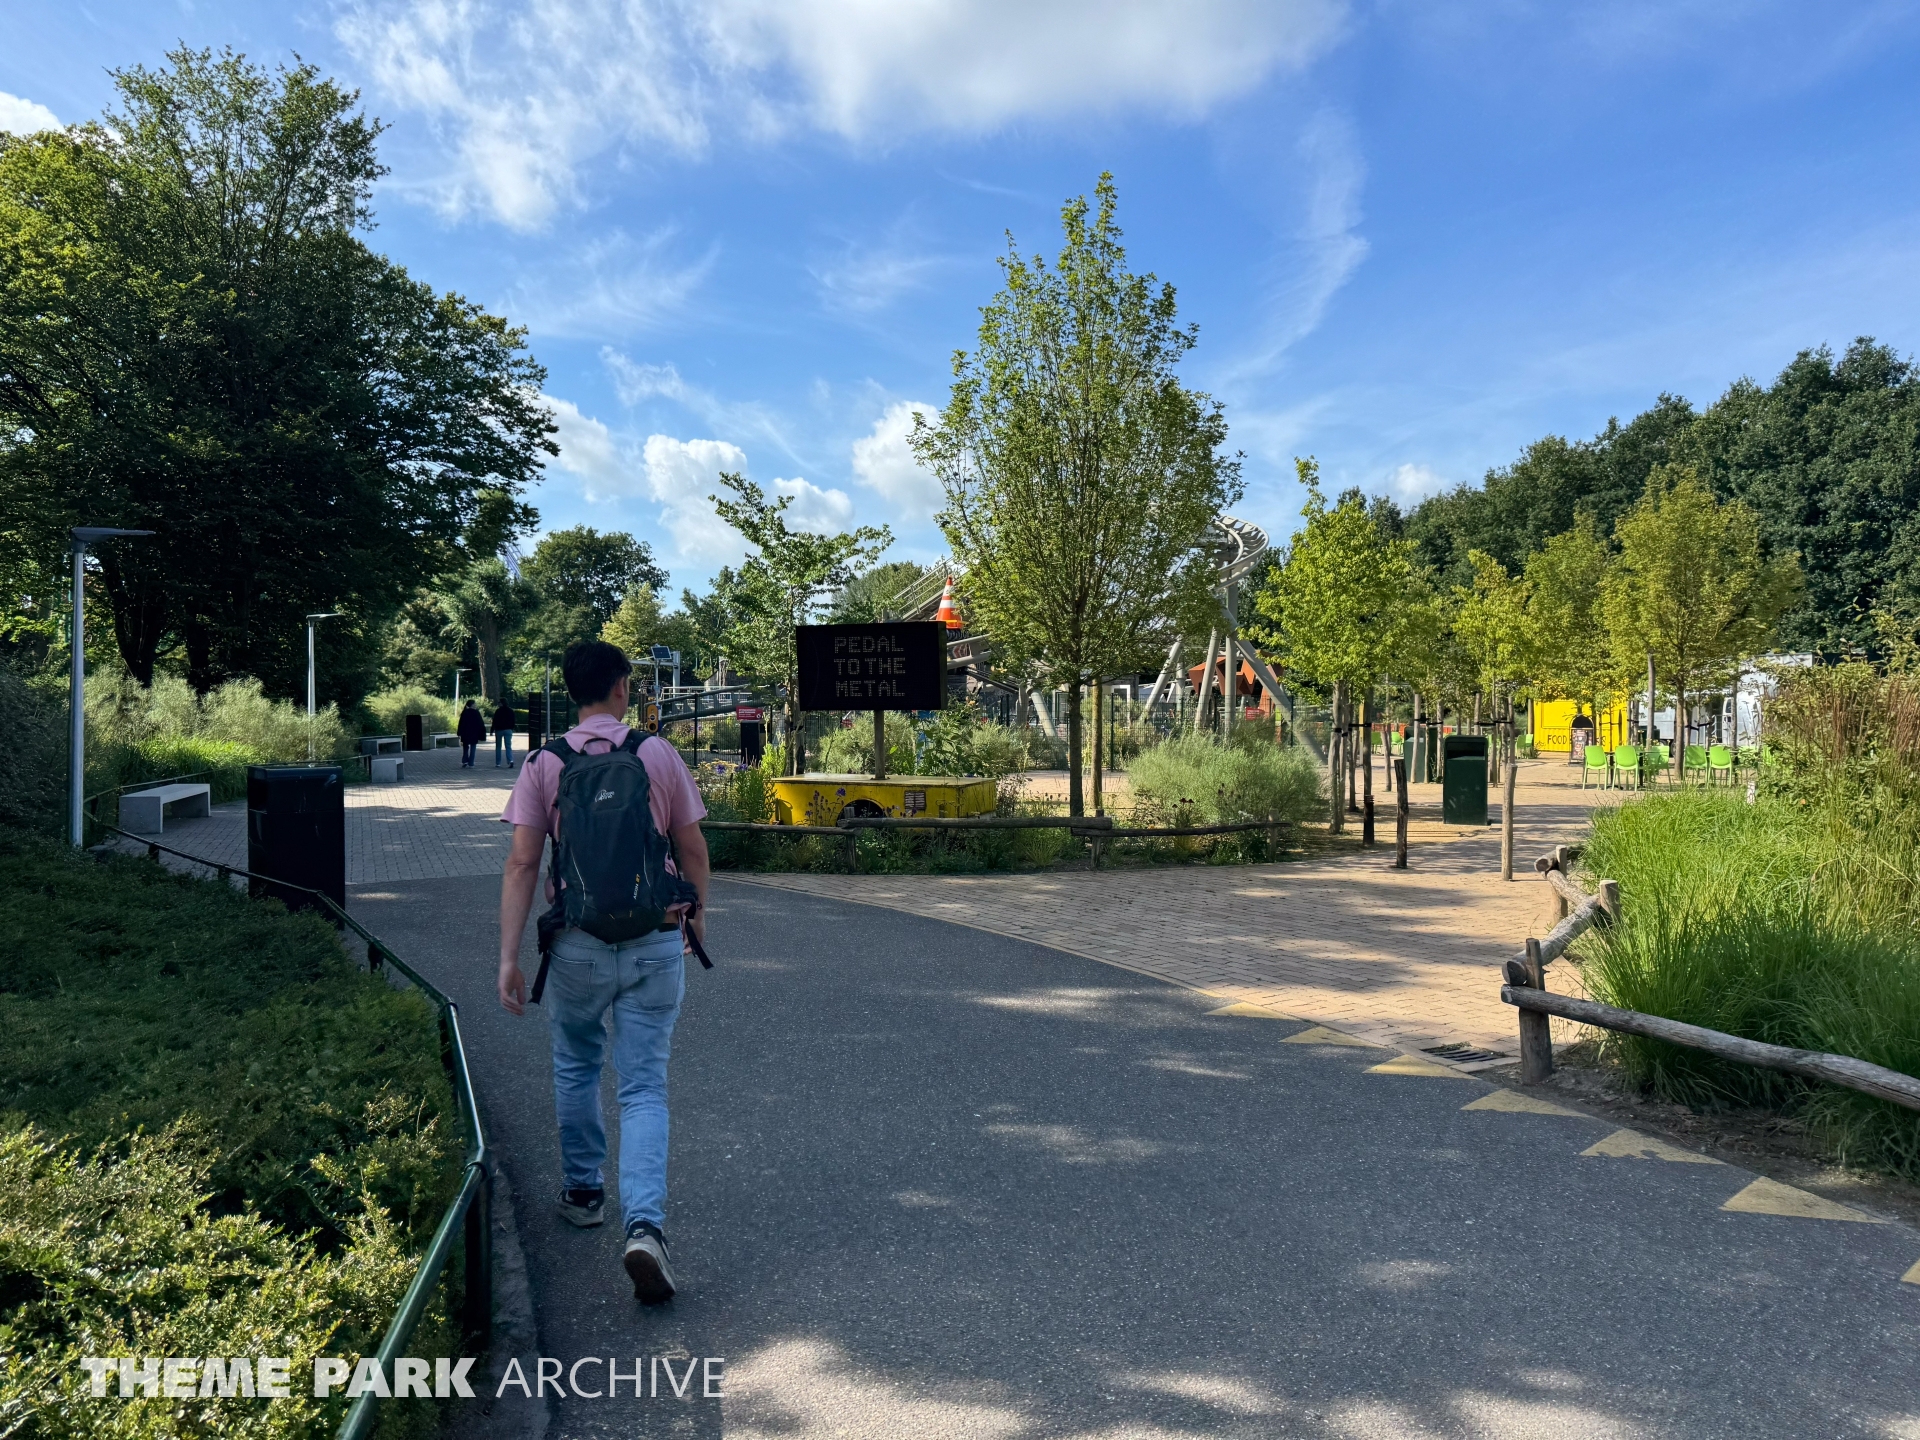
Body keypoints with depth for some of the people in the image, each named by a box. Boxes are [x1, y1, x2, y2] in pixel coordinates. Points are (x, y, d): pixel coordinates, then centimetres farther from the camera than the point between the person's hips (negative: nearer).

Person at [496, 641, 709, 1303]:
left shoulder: (543, 764, -3)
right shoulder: (660, 755, -2)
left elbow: (521, 865, -7)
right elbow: (692, 848, 4)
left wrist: (508, 958, -5)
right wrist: (697, 913, 20)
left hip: (578, 945, 1)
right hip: (655, 944, 0)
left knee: (575, 1068, 25)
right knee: (644, 1089, 5)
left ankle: (583, 1192, 39)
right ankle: (644, 1225, -11)